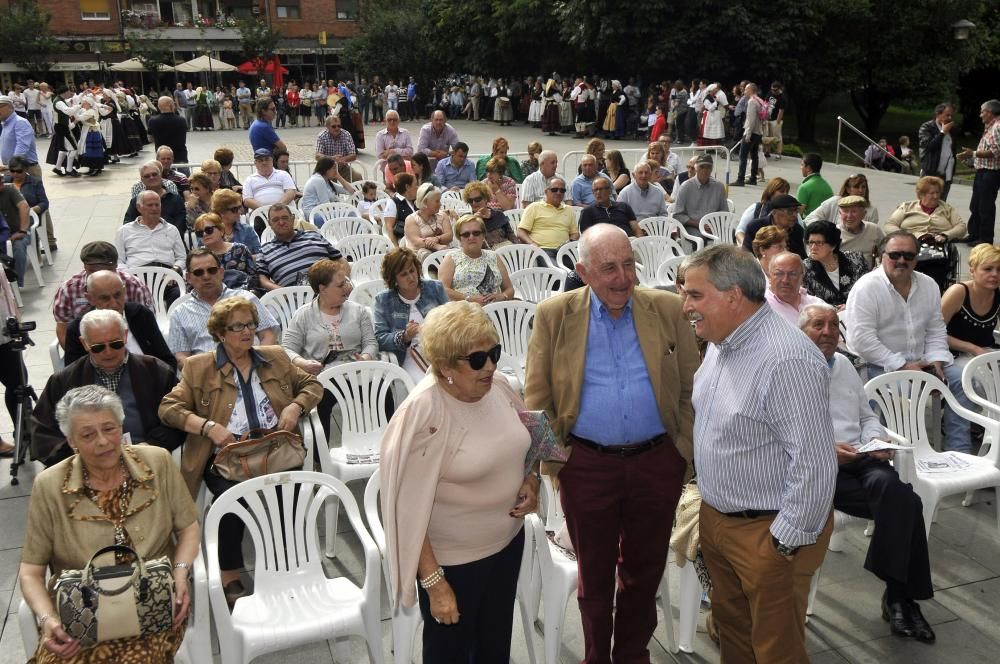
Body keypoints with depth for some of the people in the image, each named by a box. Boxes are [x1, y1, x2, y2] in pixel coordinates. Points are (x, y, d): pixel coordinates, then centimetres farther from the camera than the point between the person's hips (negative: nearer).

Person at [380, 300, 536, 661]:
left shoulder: (498, 388, -6)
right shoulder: (422, 415, -25)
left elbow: (523, 444, 14)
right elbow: (409, 510, -21)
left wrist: (531, 479, -5)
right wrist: (433, 583, -19)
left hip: (509, 540, 6)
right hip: (453, 561, -5)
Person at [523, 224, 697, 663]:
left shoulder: (668, 309, -1)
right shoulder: (554, 316, -4)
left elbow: (690, 387, 4)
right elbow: (537, 397, -1)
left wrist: (686, 449, -3)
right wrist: (552, 456, -7)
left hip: (657, 462, 1)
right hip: (587, 466, -1)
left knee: (644, 571, 18)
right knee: (594, 575, 16)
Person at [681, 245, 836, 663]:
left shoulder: (787, 360, -26)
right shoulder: (721, 342, 4)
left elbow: (815, 464, -25)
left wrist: (787, 542, -19)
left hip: (767, 532, -8)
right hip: (714, 516, 8)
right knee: (729, 624, 23)